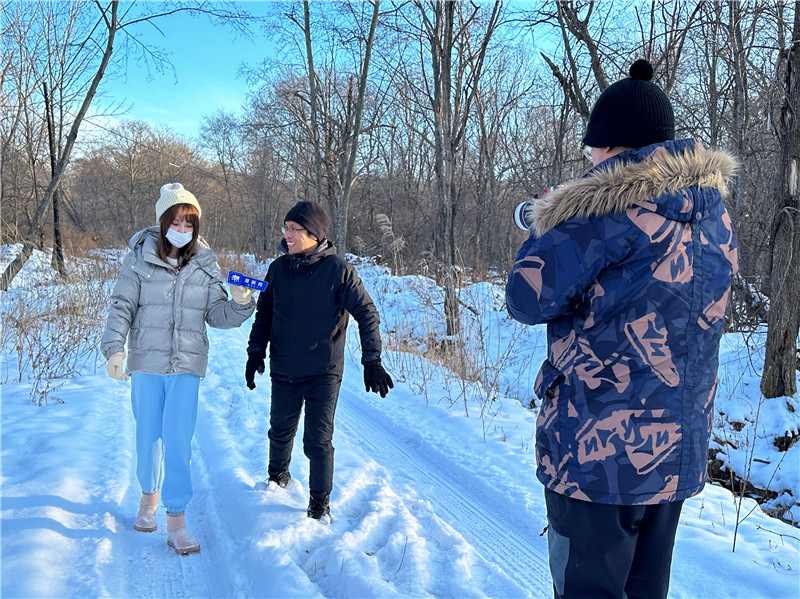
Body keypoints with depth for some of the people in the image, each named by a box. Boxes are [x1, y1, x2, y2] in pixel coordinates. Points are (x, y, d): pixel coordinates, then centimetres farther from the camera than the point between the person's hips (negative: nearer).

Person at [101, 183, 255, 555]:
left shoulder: (205, 264, 1)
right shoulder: (139, 259, -3)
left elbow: (216, 315, 4)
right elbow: (122, 307, -2)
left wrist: (240, 304, -16)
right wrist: (114, 348, -14)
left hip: (187, 365, 0)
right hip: (146, 361, 0)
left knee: (178, 441, -5)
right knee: (148, 436, 13)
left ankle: (176, 519, 4)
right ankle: (149, 495, 38)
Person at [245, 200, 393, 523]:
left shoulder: (338, 270, -12)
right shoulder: (279, 268, 0)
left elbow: (367, 314, -8)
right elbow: (264, 314, 12)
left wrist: (372, 361, -12)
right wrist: (256, 352, 5)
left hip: (323, 373, -4)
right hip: (283, 371, 4)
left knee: (318, 441, -2)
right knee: (280, 431, 19)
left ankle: (320, 502, 15)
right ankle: (278, 477, 46)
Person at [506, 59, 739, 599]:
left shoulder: (610, 202, -18)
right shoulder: (712, 205, 6)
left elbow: (527, 299, -13)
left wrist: (544, 234, 4)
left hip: (600, 450, -7)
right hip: (679, 451, 8)